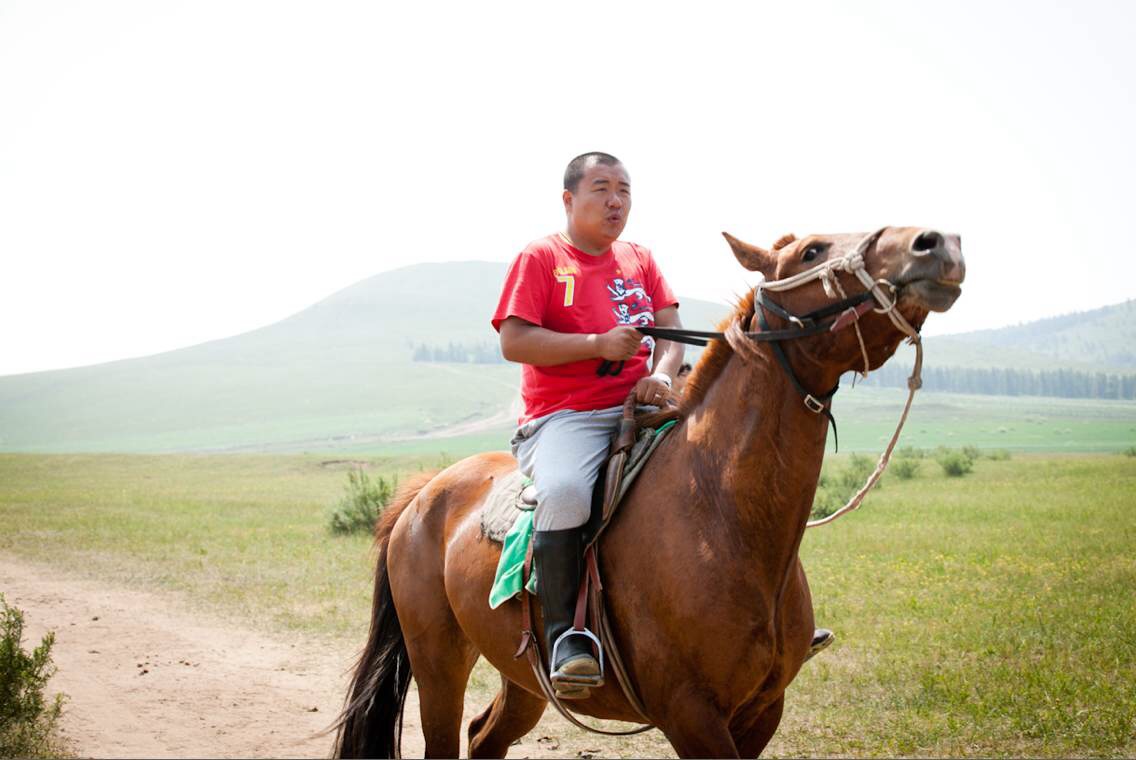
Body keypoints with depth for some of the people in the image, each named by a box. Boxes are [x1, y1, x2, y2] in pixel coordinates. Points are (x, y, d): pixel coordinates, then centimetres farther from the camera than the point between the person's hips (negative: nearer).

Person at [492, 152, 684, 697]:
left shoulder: (640, 259, 18)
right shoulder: (540, 258, 2)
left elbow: (670, 330, 12)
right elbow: (513, 342, -9)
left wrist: (660, 375, -11)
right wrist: (598, 345, -17)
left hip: (639, 409, 6)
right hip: (564, 416, -6)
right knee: (564, 491, -37)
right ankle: (563, 632, -23)